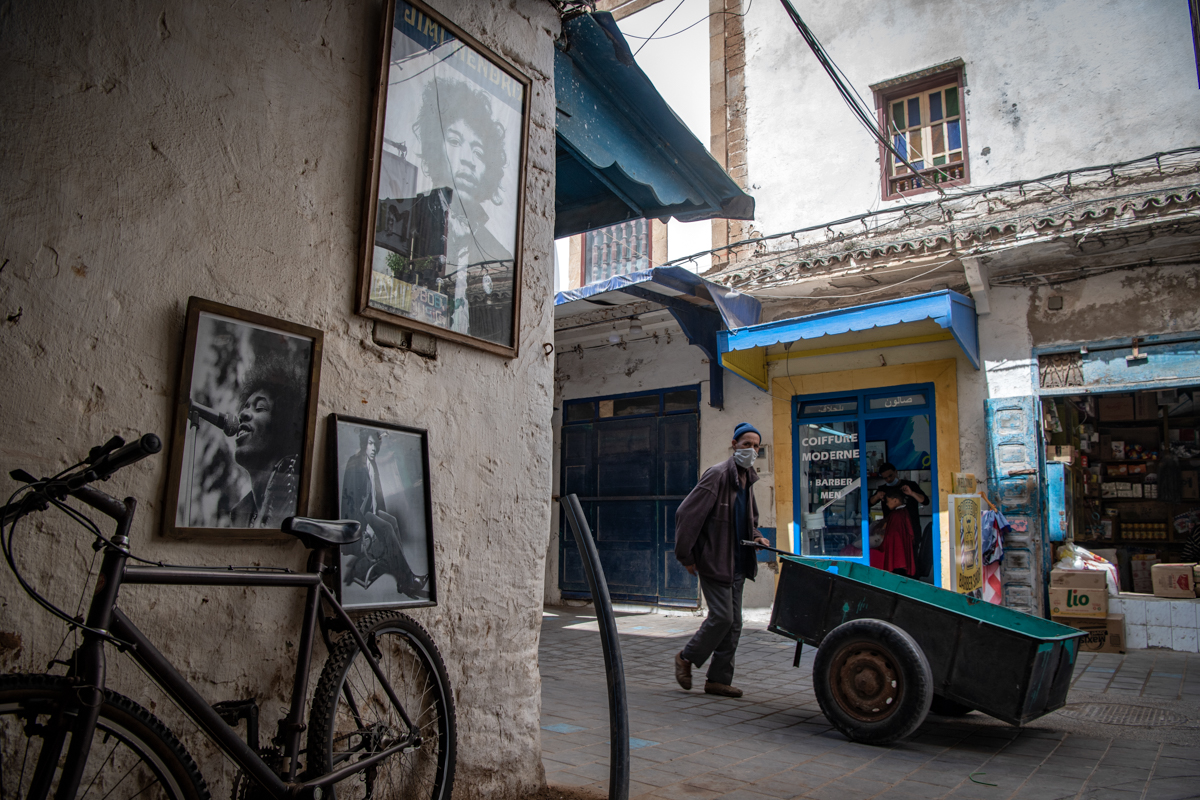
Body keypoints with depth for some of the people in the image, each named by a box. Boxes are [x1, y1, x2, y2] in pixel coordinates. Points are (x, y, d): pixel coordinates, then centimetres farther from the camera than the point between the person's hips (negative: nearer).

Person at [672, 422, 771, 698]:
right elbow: (686, 513, -18)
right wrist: (686, 557, -15)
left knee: (733, 623, 9)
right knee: (721, 616, -9)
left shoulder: (746, 479, 12)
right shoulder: (717, 475, -14)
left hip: (736, 564, 8)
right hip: (714, 561, -8)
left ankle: (719, 679, 19)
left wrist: (755, 536, 8)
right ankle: (687, 658, 13)